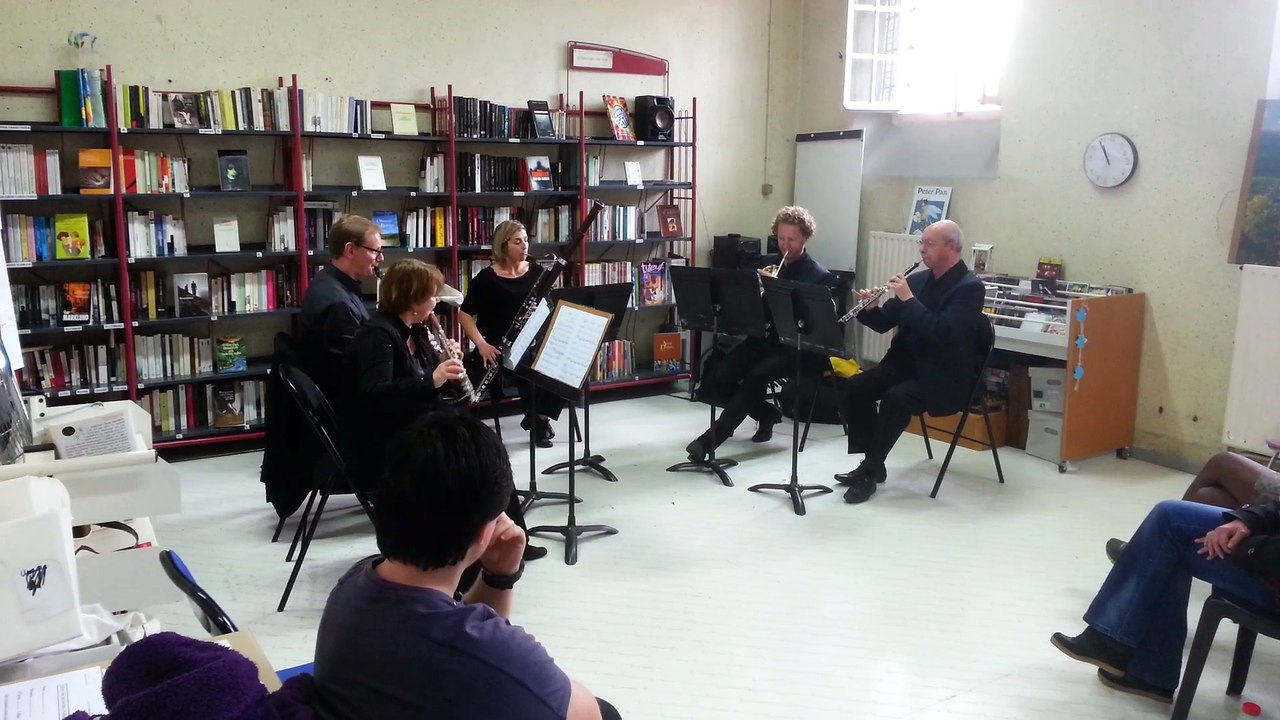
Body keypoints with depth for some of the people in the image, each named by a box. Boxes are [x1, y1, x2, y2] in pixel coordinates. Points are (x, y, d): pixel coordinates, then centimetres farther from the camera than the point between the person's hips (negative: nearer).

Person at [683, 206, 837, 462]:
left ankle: (711, 438, -32)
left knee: (757, 375, -32)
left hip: (794, 346, -5)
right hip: (761, 337, 5)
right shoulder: (765, 263, 13)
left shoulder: (820, 276, -2)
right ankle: (767, 413, 9)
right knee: (722, 377, -18)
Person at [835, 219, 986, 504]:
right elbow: (883, 323, 13)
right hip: (905, 364, 7)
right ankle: (871, 462, -3)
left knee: (895, 398, -32)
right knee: (855, 387, -15)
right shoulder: (917, 280, 11)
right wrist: (867, 308, -9)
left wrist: (908, 299, -24)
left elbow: (943, 333, -25)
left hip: (942, 377, -7)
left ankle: (871, 471, -18)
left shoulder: (970, 287, -11)